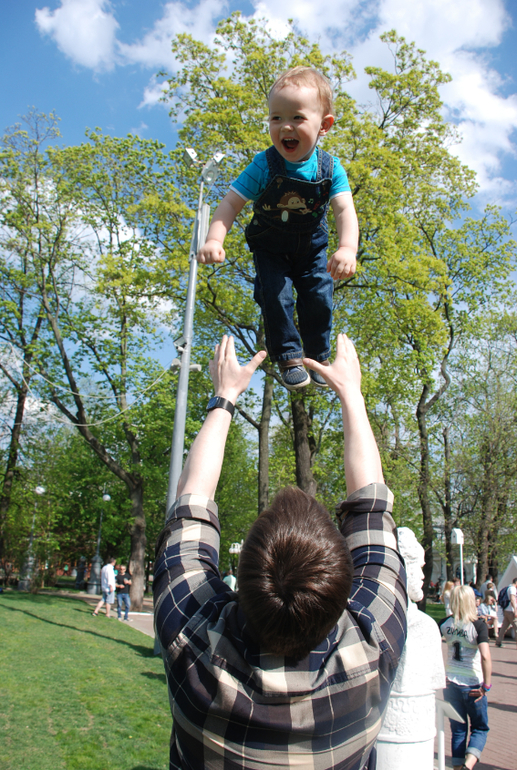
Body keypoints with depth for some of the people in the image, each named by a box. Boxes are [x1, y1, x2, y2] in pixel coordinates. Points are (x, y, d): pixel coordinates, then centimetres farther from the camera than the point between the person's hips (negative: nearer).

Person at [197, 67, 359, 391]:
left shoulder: (330, 168, -21)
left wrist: (348, 248, -50)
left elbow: (345, 210, -31)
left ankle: (319, 357, 22)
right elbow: (231, 203, -26)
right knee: (275, 295, -15)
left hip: (312, 246, 1)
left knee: (318, 298, -2)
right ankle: (289, 357, 4)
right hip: (270, 246, -1)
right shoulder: (265, 165, -24)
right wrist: (214, 239, -43)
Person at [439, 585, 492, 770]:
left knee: (458, 729, 17)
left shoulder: (445, 623, -3)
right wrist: (486, 686, -17)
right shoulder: (478, 625, -14)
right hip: (472, 685, -3)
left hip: (450, 683, 3)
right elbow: (485, 656, -25)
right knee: (480, 727, 14)